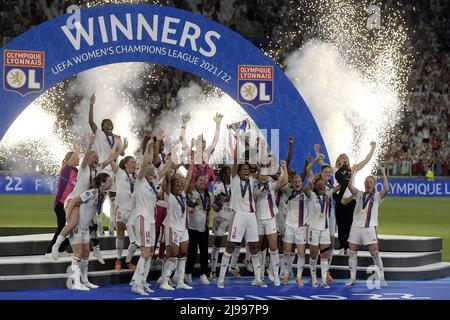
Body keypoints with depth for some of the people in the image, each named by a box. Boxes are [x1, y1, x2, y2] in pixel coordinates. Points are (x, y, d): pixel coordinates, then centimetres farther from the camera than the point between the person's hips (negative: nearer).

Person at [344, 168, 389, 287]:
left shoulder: (377, 196, 4)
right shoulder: (359, 194, 11)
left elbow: (386, 190, -15)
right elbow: (350, 185, -1)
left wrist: (384, 174, -13)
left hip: (369, 228, -3)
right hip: (356, 227, 3)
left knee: (375, 253, -7)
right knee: (352, 253, 4)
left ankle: (381, 279, -2)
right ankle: (352, 278, 13)